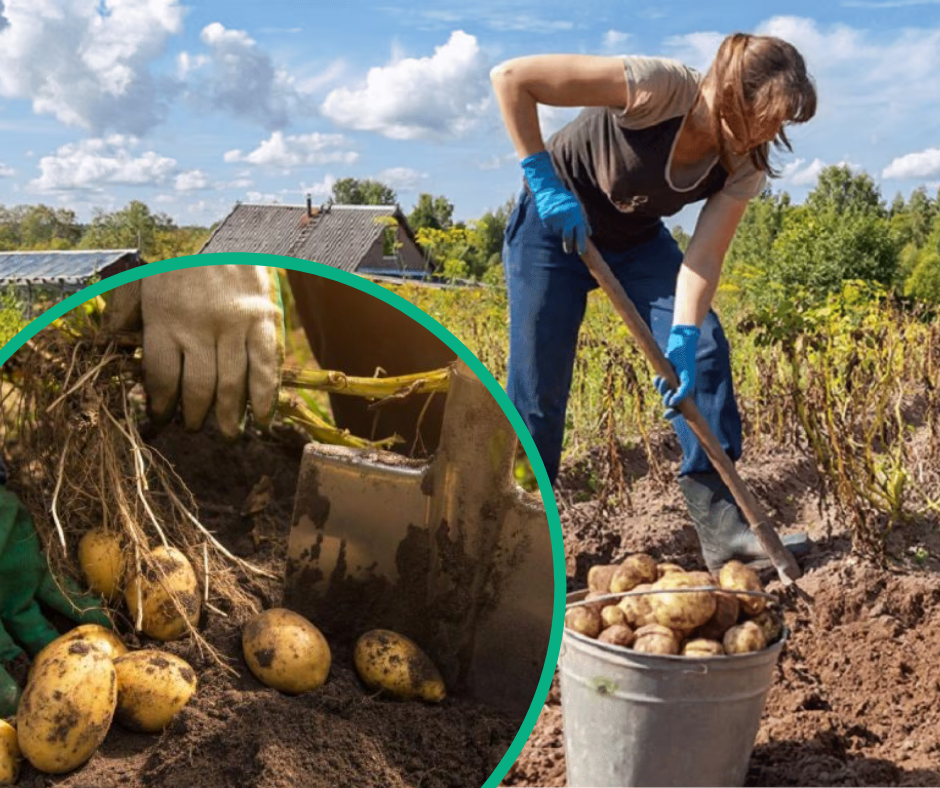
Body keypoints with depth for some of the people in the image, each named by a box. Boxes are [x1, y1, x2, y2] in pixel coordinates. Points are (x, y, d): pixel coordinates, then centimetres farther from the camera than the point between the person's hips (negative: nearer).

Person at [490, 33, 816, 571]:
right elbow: (510, 78, -31)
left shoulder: (746, 165, -16)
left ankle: (720, 521, -6)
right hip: (555, 225, -4)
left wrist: (683, 337, -36)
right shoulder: (656, 87, -32)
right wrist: (544, 180, -31)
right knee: (539, 387, -7)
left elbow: (704, 257, -21)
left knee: (702, 349, -13)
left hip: (637, 240, 5)